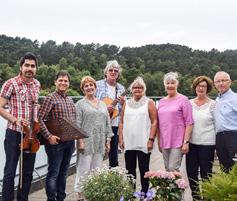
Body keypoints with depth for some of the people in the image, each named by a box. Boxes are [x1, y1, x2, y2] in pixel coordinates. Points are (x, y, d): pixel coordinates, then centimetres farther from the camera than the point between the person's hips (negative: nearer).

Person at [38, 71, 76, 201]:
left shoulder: (70, 100, 13)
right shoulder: (51, 98, -9)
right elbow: (39, 118, -16)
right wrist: (49, 136, -21)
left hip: (69, 141, 7)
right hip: (56, 142, -7)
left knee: (63, 172, 15)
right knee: (53, 173, 1)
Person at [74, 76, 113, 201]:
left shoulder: (102, 104, 15)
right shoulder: (80, 104, 0)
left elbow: (108, 123, 15)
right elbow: (77, 124, -7)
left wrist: (108, 140, 9)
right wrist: (80, 141, -14)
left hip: (100, 143, 5)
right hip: (86, 142, -5)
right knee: (84, 170, -2)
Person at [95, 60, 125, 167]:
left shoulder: (121, 88, 12)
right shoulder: (98, 85, -1)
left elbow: (123, 110, 15)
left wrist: (122, 103, -7)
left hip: (116, 125, 4)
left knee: (114, 153, 11)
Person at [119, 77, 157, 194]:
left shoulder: (149, 103, 2)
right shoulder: (126, 104, 12)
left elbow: (154, 122, -4)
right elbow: (122, 122, 12)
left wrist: (151, 139, -12)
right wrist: (121, 139, 3)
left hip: (143, 143, -3)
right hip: (128, 143, 4)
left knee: (144, 169, 4)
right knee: (130, 169, 10)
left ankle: (144, 193, 15)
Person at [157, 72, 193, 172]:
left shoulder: (183, 100, -3)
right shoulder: (161, 102, 12)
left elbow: (189, 123, -8)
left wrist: (186, 142, -14)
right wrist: (158, 142, 14)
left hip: (177, 142, -5)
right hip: (164, 142, 5)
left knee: (173, 169, -9)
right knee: (167, 169, 11)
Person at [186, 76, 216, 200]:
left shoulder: (212, 104, -1)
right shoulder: (189, 103, 8)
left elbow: (217, 124, 1)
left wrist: (217, 143, 0)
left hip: (207, 143, -3)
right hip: (191, 143, 4)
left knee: (206, 173, 4)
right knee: (191, 172, 8)